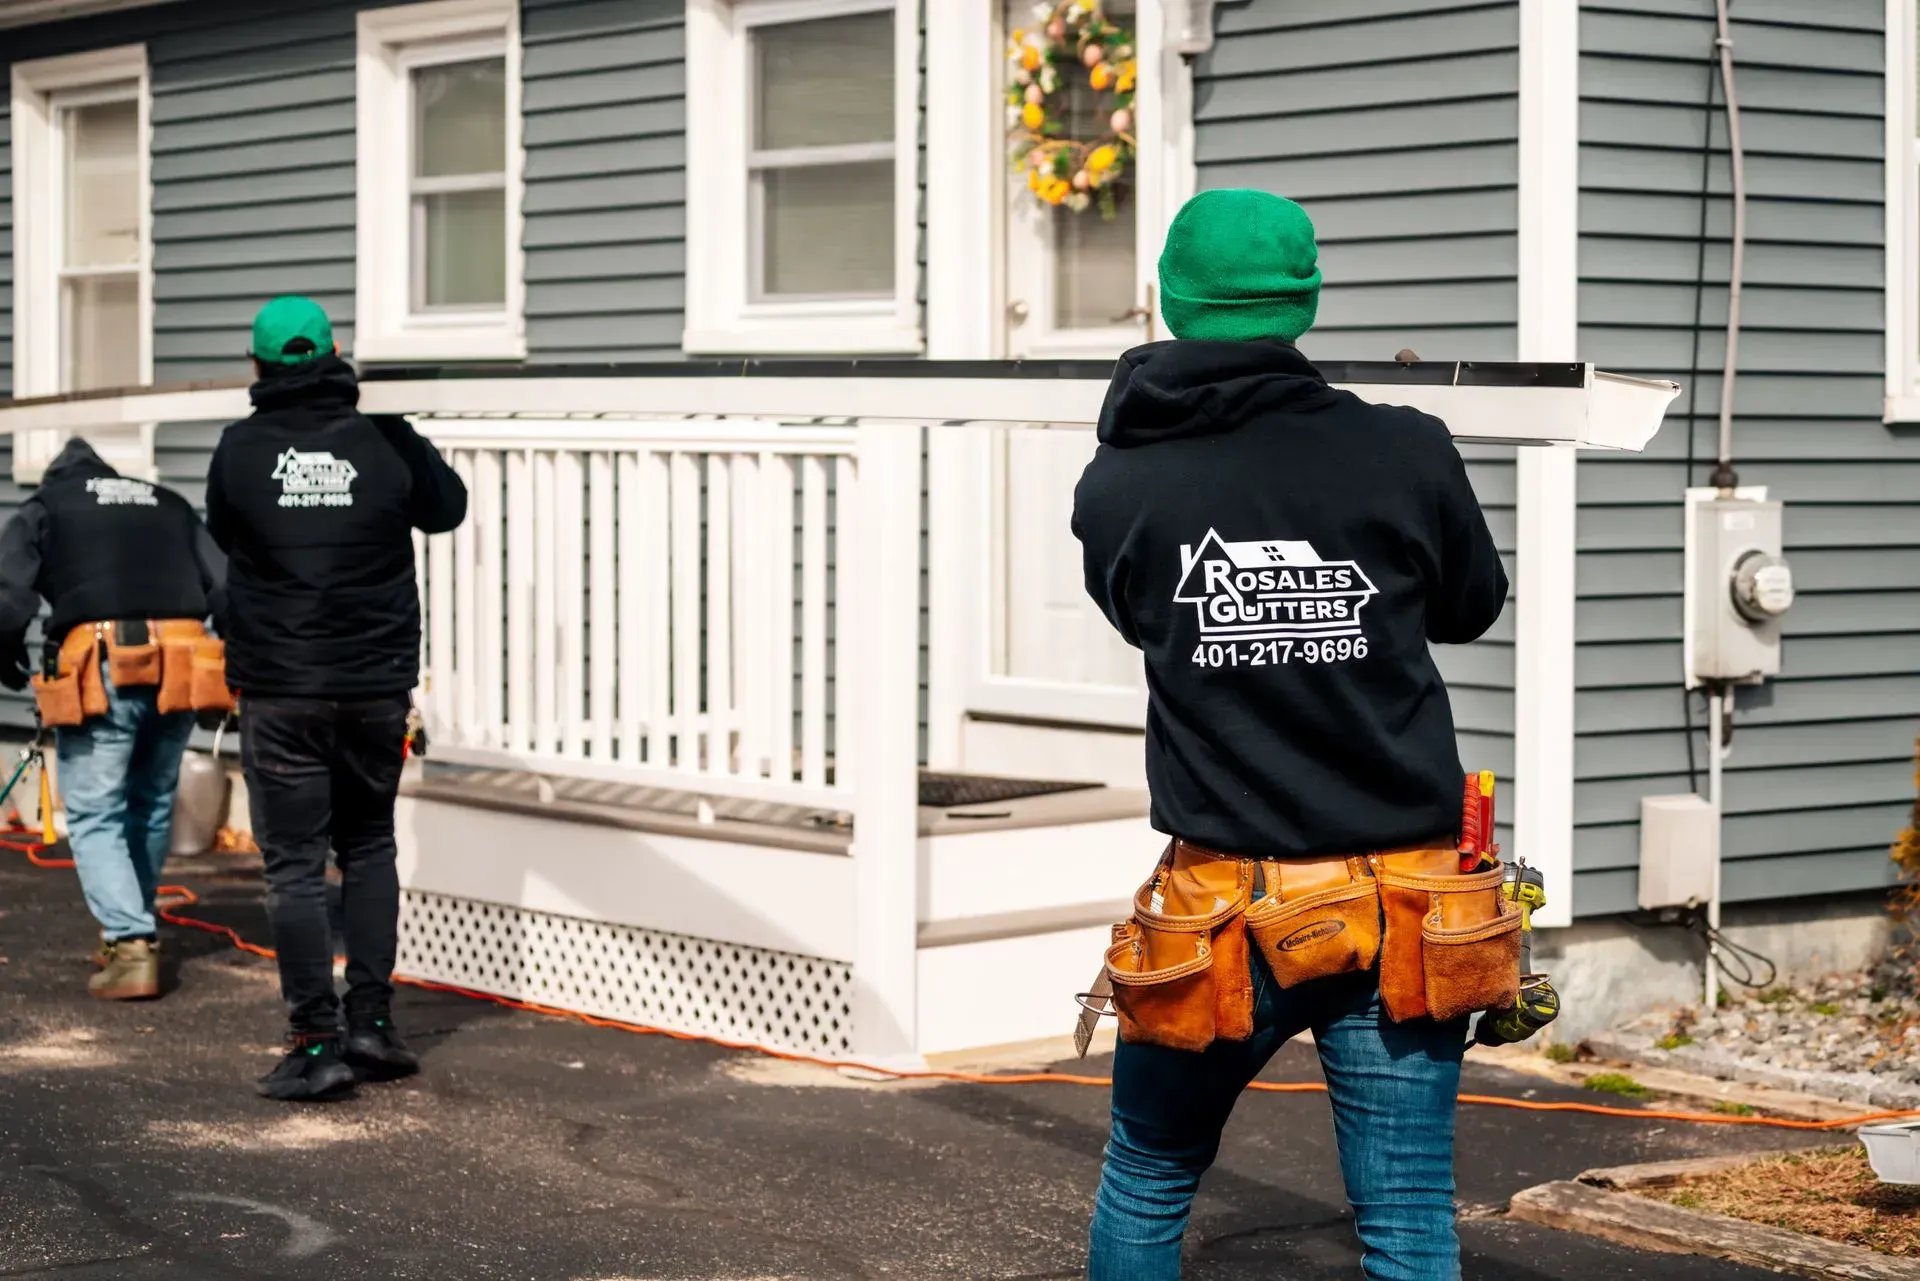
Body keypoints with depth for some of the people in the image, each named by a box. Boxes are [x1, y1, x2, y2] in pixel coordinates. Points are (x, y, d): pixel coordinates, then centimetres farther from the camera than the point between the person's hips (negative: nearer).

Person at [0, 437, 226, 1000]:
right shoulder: (170, 505, 25)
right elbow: (227, 590, 13)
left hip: (103, 668, -4)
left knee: (94, 815, 3)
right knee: (151, 806, 20)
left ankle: (131, 947, -9)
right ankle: (135, 929, 30)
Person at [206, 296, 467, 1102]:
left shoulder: (241, 451, -7)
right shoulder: (386, 442, -5)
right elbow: (447, 508, 12)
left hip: (280, 691, -2)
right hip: (377, 686, 2)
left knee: (295, 867, 2)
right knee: (369, 847, 18)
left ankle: (318, 1045, -2)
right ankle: (372, 1022, 12)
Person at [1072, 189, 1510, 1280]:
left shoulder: (1118, 489, -5)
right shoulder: (1408, 455, -6)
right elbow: (1471, 608, 11)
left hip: (1226, 914, 0)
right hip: (1404, 915, 0)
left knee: (1147, 1186, 21)